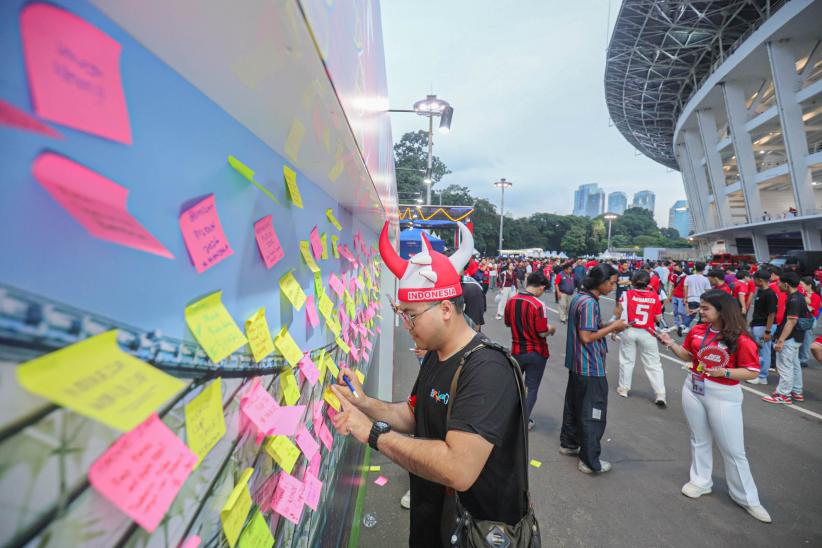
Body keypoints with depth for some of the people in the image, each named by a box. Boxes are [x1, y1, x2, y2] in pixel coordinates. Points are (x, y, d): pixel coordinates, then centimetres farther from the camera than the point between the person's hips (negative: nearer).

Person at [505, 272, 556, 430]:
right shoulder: (538, 305, -23)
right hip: (536, 353, -5)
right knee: (532, 388, 12)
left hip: (516, 350, 5)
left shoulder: (511, 301, -6)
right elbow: (542, 332, -20)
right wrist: (551, 329, 0)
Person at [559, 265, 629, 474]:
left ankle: (568, 443, 35)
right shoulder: (589, 303, -22)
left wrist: (608, 326, 8)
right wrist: (612, 327, -13)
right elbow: (587, 337, -23)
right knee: (593, 413, 2)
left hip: (577, 364, 10)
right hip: (590, 368, -10)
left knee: (574, 405, 20)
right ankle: (589, 461, 12)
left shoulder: (579, 298, 8)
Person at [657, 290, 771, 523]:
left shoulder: (741, 339, -17)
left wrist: (724, 372, -27)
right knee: (699, 440, 19)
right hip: (693, 390, 5)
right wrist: (670, 343, -4)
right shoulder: (697, 330, -3)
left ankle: (747, 498, 27)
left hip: (724, 397, -5)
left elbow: (752, 372, -13)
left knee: (733, 450, 7)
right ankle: (701, 481, 36)